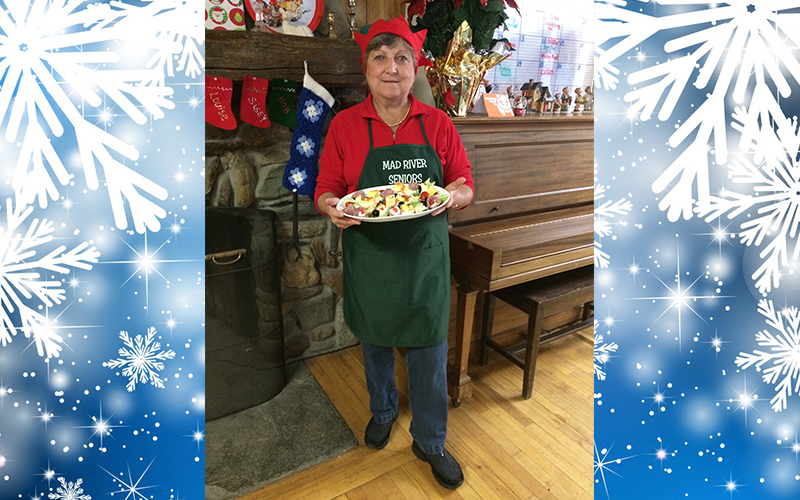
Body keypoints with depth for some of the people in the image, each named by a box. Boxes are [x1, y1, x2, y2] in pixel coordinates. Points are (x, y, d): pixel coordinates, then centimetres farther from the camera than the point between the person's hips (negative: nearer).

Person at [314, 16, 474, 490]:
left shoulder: (438, 123, 1)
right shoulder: (345, 124, -1)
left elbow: (466, 186, 4)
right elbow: (325, 190, 2)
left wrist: (454, 194, -20)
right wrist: (333, 207, -21)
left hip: (425, 257, 0)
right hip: (368, 259, 0)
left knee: (430, 355, 8)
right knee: (375, 345, 19)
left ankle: (430, 442, 33)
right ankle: (382, 412, 49)